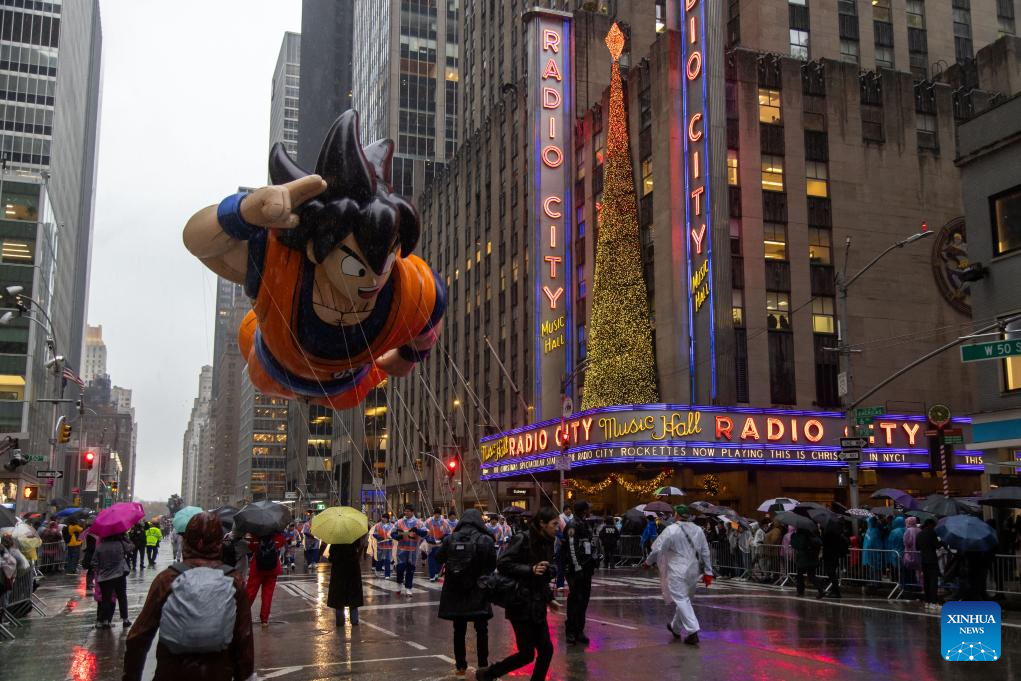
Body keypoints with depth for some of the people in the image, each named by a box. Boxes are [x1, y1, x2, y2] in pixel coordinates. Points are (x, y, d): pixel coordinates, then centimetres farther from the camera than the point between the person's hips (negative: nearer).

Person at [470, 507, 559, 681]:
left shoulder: (546, 543, 10)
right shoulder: (522, 539, -14)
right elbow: (502, 564, -21)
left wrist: (549, 599, 18)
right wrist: (530, 569, -26)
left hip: (537, 606, 8)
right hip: (521, 604, -8)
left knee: (546, 649, 4)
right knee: (527, 654, -4)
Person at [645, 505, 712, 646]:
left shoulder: (671, 530, -12)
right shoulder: (698, 530, 5)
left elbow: (658, 549, -11)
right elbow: (705, 552, 8)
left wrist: (648, 562, 6)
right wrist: (708, 572, 14)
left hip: (677, 572, -6)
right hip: (693, 572, 6)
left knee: (681, 600, -4)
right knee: (684, 599, 18)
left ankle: (693, 632, -15)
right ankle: (676, 628, 33)